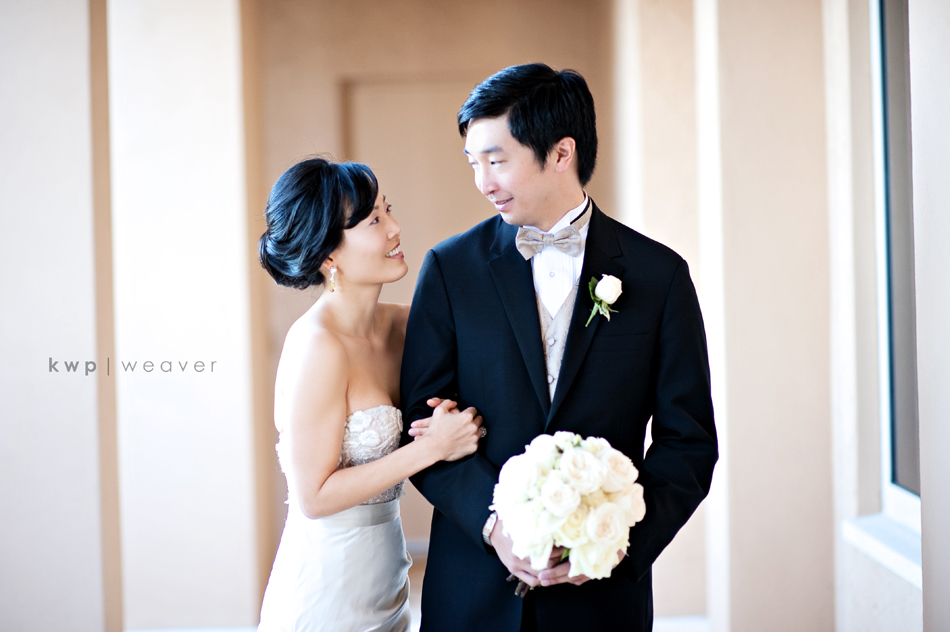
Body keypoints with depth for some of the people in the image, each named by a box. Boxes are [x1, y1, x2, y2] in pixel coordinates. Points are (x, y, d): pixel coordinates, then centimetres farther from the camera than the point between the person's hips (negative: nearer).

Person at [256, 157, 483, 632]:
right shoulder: (319, 346, -21)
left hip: (384, 578, 7)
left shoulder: (400, 324, 0)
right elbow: (314, 496, -19)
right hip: (327, 592, -7)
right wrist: (431, 446, -18)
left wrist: (454, 424, -11)